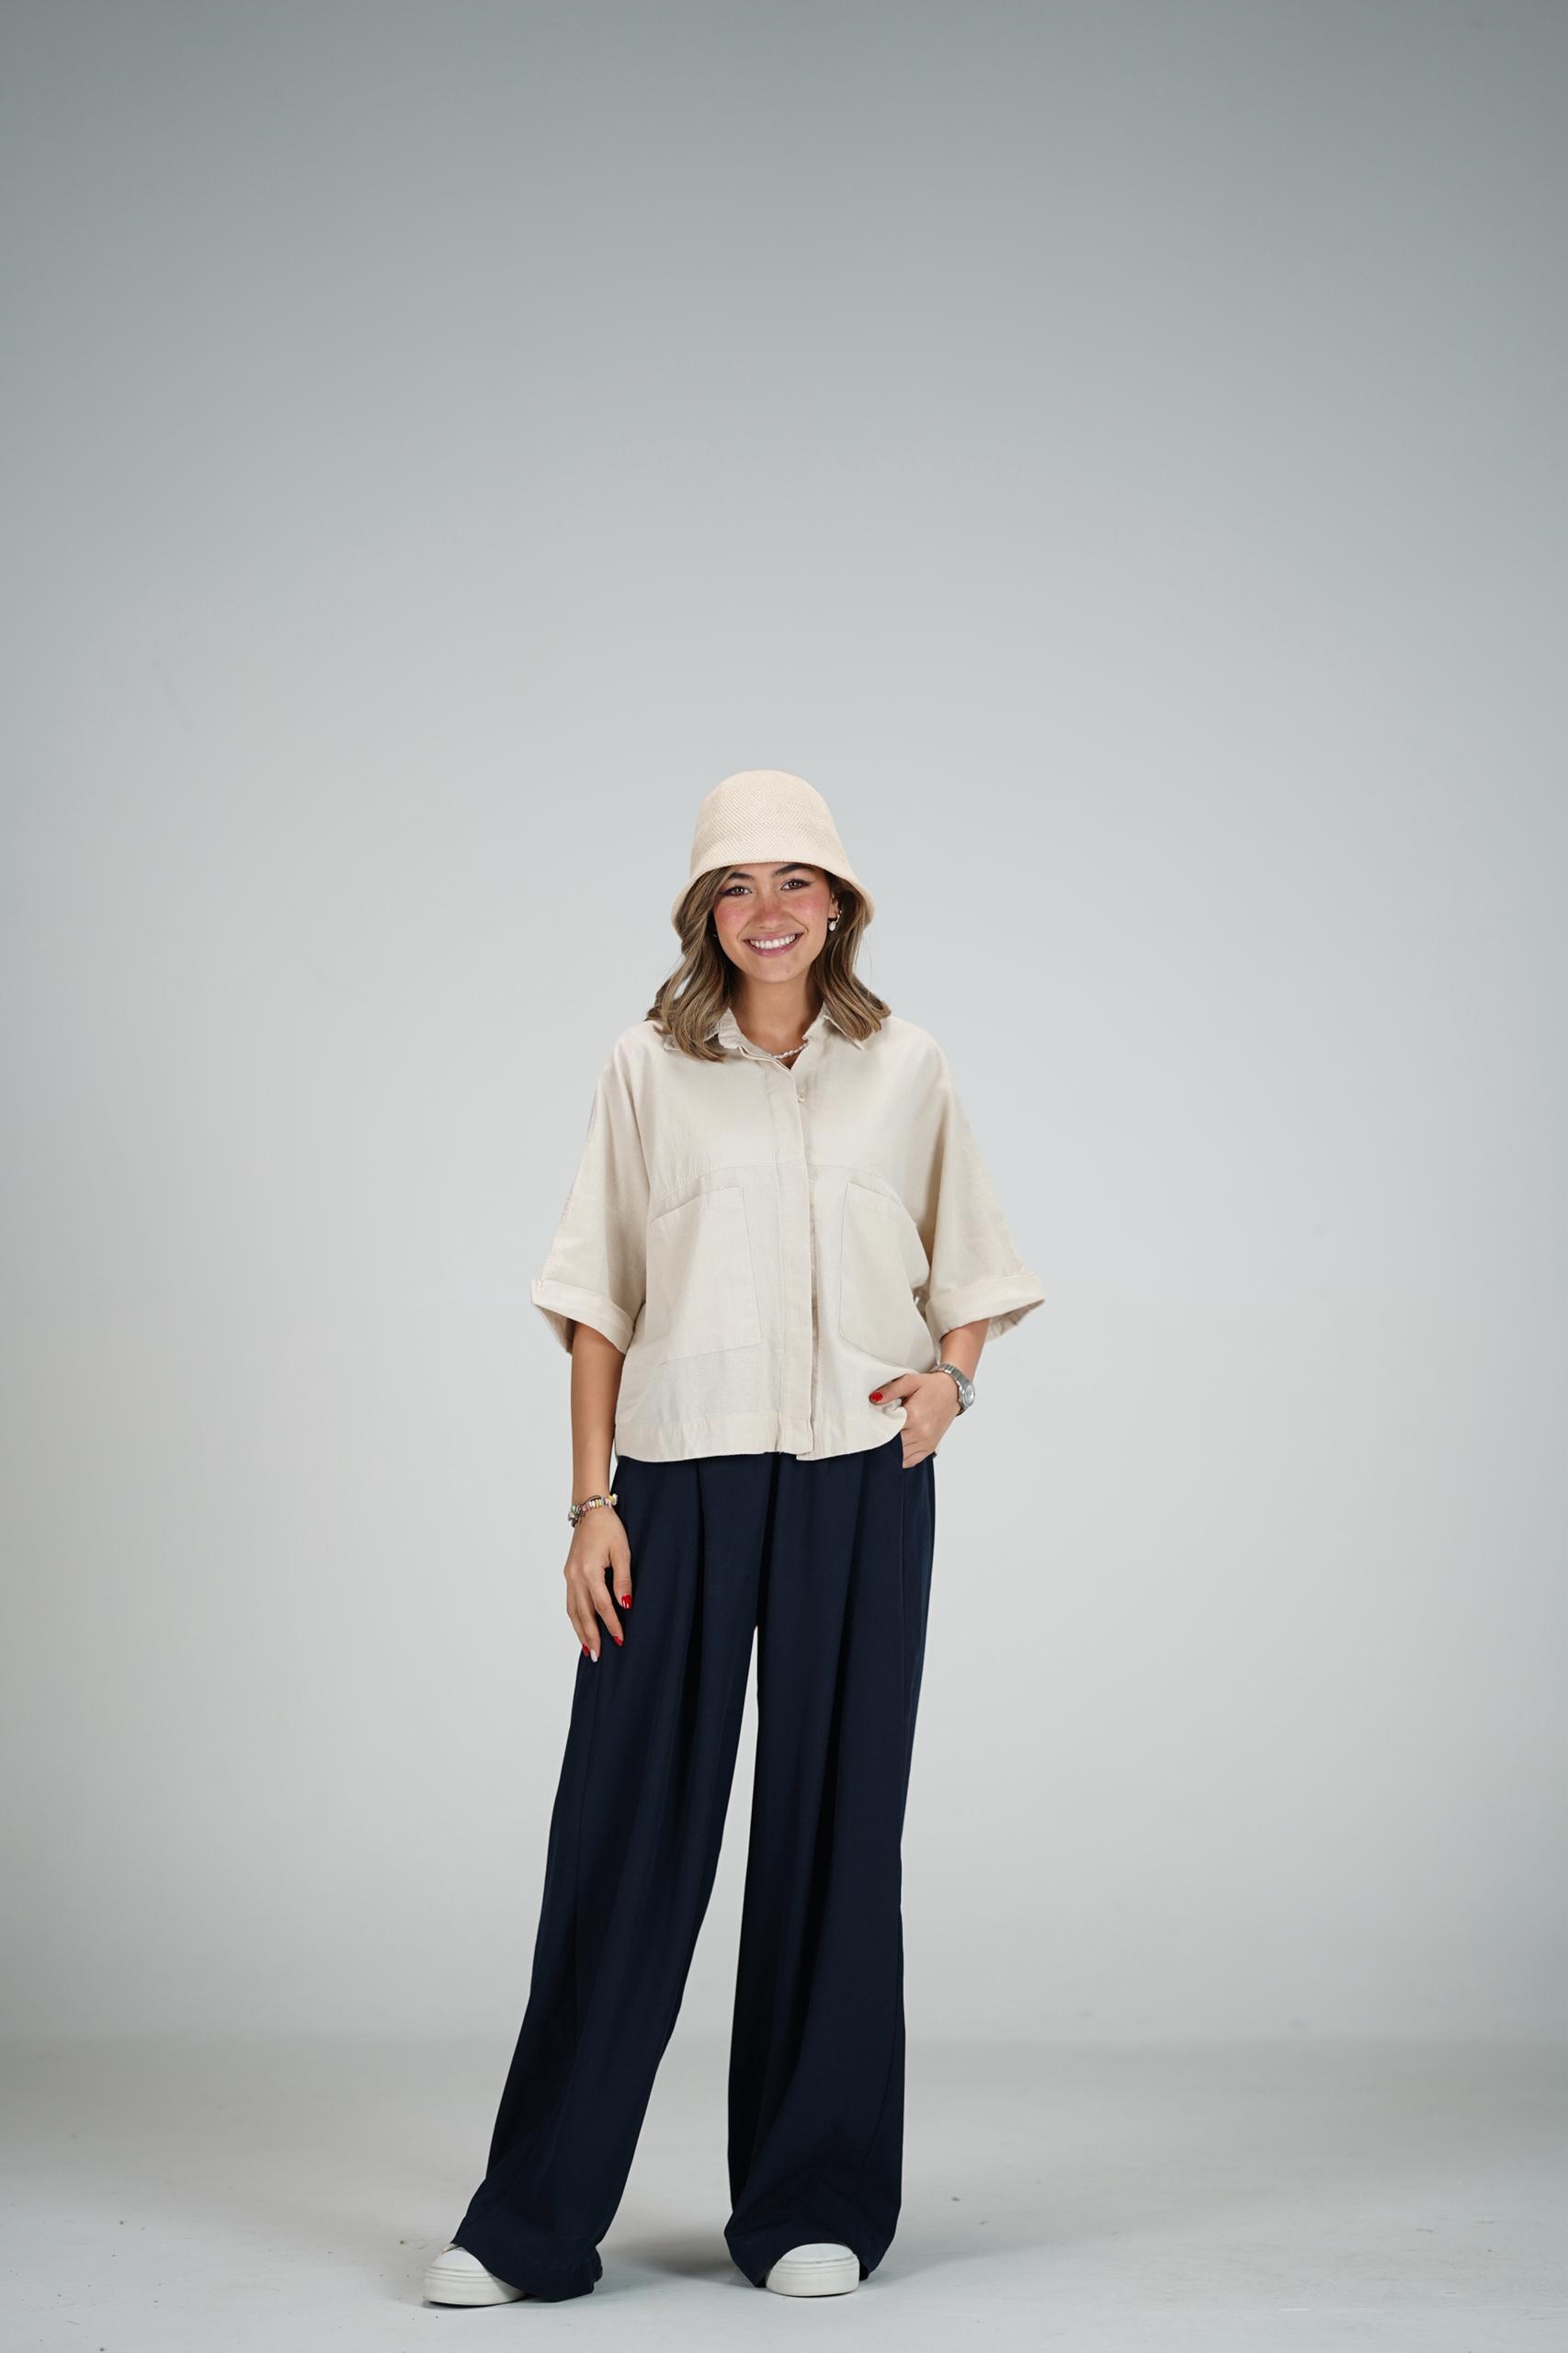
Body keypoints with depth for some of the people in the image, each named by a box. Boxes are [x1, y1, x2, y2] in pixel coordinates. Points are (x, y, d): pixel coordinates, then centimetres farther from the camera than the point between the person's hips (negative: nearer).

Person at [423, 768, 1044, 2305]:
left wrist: (953, 1372, -4)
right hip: (682, 1479, -1)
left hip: (860, 1484, 1)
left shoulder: (904, 1070, 7)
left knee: (834, 1828, 6)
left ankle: (814, 2207, 18)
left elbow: (968, 1267, 17)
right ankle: (532, 2219, 9)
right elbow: (599, 1304, 4)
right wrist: (592, 1504, -2)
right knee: (628, 1829, 0)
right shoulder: (647, 1070, 4)